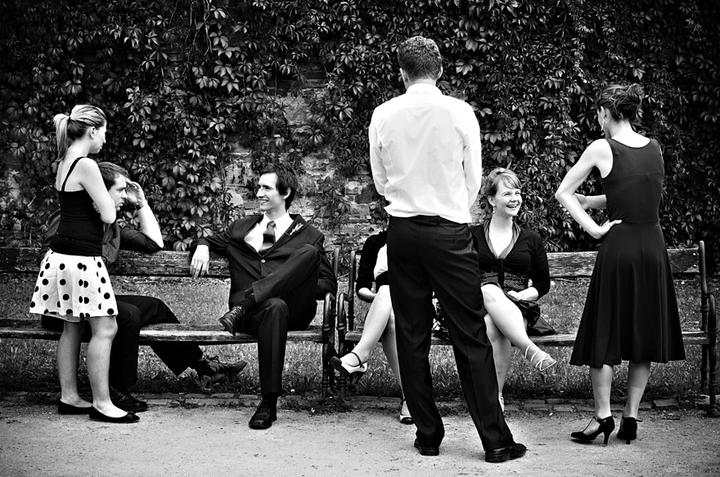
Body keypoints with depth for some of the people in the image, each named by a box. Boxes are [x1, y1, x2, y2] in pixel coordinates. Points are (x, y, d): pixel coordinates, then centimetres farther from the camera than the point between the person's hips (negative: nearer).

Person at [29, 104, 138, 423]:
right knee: (105, 328, -5)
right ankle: (101, 403, -1)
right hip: (80, 258, -10)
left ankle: (69, 397, 20)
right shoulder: (86, 166, -15)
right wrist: (106, 198, 3)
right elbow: (108, 215, -14)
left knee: (72, 326, 14)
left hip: (64, 252, 10)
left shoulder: (64, 163, 13)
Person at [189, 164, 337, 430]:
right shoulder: (243, 228, 26)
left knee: (310, 252, -26)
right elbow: (213, 241, 34)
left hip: (295, 309, 0)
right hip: (251, 310, 0)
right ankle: (268, 404, -36)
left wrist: (301, 286, -7)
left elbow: (329, 284, 13)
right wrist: (202, 246, 9)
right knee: (275, 308, -39)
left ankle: (243, 306, -35)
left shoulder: (308, 235, 18)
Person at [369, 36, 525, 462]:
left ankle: (428, 435, 13)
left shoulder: (383, 115, 1)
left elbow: (380, 182, 10)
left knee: (412, 336, 9)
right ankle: (496, 440, 3)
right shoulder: (460, 112, -5)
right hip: (450, 231, -2)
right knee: (471, 336, 1)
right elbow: (474, 180, 3)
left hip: (402, 231, 2)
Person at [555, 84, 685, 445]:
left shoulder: (601, 148, -6)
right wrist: (595, 201, 16)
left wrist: (593, 228, -3)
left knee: (604, 332, 6)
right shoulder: (655, 148, 8)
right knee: (645, 333, 10)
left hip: (619, 245, -4)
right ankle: (631, 416, 13)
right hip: (653, 245, 4)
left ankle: (603, 414, 6)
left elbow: (562, 193, -3)